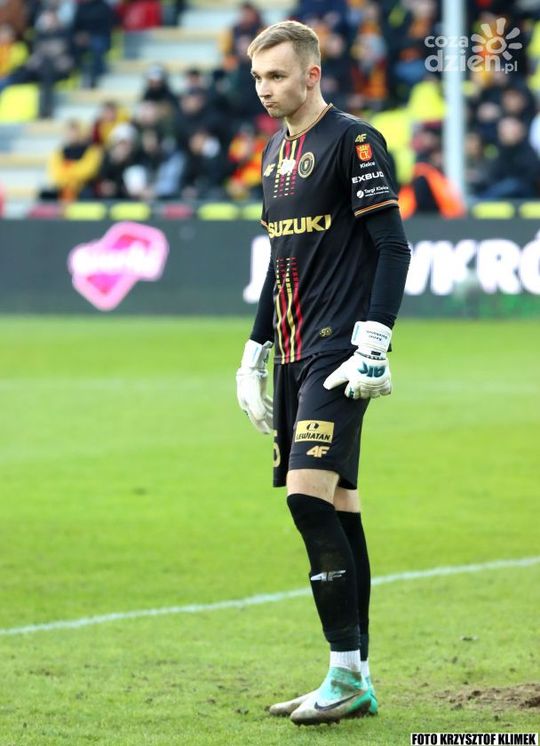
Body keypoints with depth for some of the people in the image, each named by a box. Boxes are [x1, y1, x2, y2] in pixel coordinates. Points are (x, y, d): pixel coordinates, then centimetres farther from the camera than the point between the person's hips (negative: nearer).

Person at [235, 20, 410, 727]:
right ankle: (356, 681, 11)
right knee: (336, 507, 8)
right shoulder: (277, 152, 17)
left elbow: (393, 246, -12)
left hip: (339, 352, -8)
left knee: (311, 494, -18)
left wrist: (373, 343, -18)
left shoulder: (352, 139, -8)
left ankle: (346, 672, -13)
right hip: (294, 354, 8)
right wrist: (254, 352, 23)